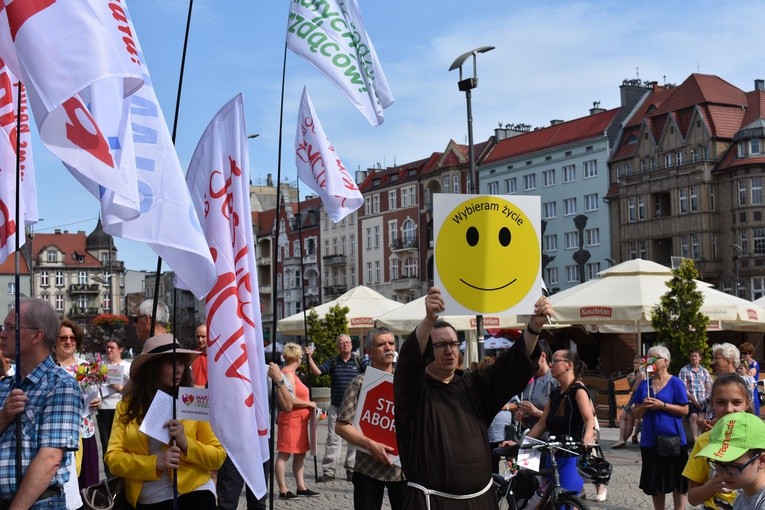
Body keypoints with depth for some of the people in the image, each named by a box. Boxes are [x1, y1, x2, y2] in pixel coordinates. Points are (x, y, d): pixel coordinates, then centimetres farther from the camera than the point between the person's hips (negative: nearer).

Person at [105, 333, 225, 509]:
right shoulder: (127, 406, 2)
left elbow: (218, 456, 0)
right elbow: (113, 458, -4)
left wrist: (186, 444, -17)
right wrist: (155, 462, -18)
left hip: (192, 494, -1)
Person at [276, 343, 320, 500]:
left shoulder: (291, 374, 17)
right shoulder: (288, 374, -15)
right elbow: (291, 400, -22)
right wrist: (310, 404, -12)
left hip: (299, 420, 11)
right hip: (291, 419, -11)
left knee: (300, 454, 12)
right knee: (284, 454, -6)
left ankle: (301, 487, 18)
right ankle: (283, 491, -4)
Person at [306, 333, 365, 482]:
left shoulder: (359, 362, 5)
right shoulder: (332, 361, 6)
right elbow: (317, 371, -3)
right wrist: (310, 358, -16)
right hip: (336, 407, 0)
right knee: (333, 439, 0)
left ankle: (351, 469, 15)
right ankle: (328, 471, 4)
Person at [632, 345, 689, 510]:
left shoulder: (675, 383, -4)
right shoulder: (645, 384, 8)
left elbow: (685, 410, -8)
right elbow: (636, 413, 11)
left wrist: (662, 405, -17)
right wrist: (644, 406, -10)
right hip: (650, 439, 4)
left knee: (677, 483, 1)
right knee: (655, 482, 11)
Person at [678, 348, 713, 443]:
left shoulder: (704, 371, 19)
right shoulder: (684, 370, 6)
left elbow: (709, 387, 13)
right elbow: (683, 388, -2)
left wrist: (707, 399, -5)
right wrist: (694, 400, -10)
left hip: (703, 402, 3)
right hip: (690, 401, -3)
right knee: (693, 416, -28)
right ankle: (695, 439, -29)